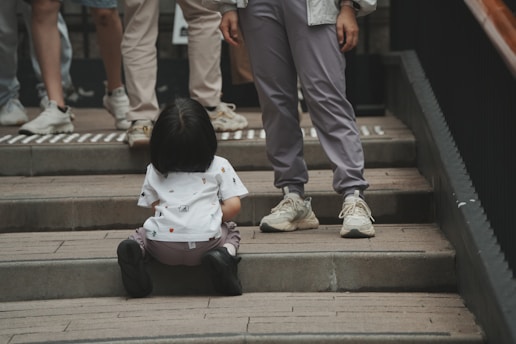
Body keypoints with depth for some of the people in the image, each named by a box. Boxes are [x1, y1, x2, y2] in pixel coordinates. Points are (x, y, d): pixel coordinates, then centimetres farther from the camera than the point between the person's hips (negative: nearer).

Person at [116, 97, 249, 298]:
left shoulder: (154, 171, 16)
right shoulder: (219, 166, 9)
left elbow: (154, 206, 15)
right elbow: (233, 207, 3)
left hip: (163, 249, 2)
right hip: (205, 242, -1)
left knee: (141, 234, 35)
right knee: (231, 231, 31)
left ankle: (135, 250, -3)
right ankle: (225, 252, -5)